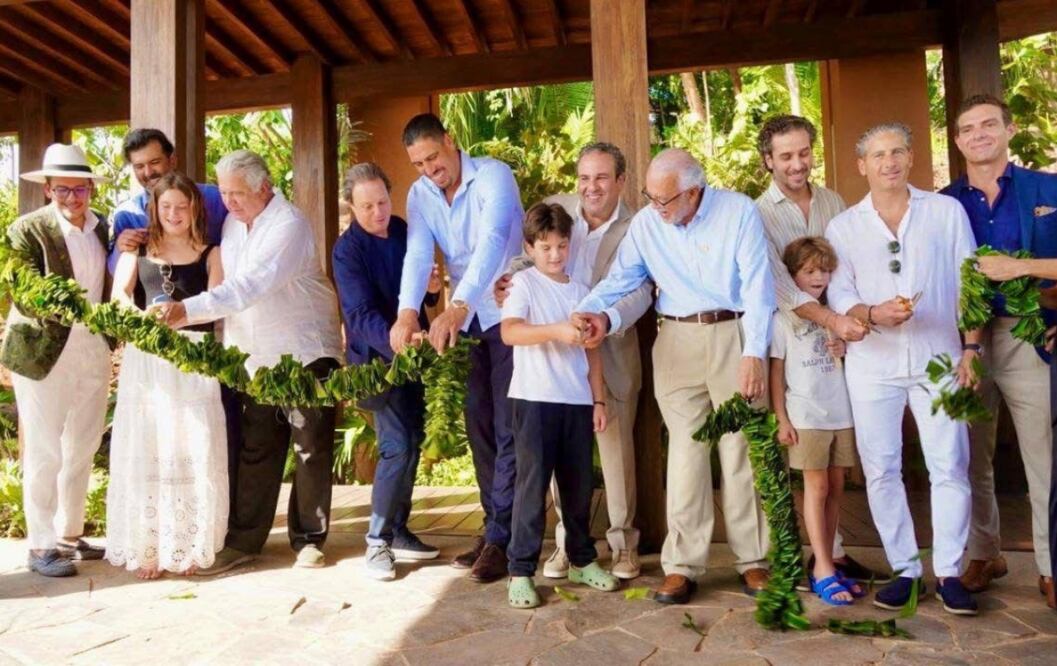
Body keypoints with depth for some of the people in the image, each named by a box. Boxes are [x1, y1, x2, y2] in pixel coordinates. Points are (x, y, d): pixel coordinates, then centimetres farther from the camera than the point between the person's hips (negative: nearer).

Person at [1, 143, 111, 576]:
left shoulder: (103, 228, 8)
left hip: (94, 355, 5)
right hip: (44, 355, -5)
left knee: (81, 451, 14)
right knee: (44, 454, 1)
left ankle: (70, 536, 28)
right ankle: (41, 546, 13)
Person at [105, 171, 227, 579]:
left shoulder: (209, 254, 8)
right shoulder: (137, 250, 11)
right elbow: (119, 294, -4)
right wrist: (140, 318, -26)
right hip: (144, 358, 1)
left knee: (192, 452, -1)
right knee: (143, 452, 1)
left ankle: (190, 546, 9)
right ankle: (146, 548, 9)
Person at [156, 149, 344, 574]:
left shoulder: (289, 225, -16)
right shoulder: (233, 221, 9)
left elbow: (248, 285, -26)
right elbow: (227, 283, 10)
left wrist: (188, 310, -32)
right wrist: (225, 344, -1)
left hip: (305, 351, -6)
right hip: (255, 355, 6)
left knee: (312, 448, 2)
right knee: (256, 451, 9)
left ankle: (309, 538, 15)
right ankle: (243, 541, 17)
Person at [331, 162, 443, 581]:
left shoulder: (404, 231, 5)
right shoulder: (347, 249, -13)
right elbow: (361, 315, -24)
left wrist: (433, 287, -8)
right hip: (378, 358, -6)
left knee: (412, 443, 10)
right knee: (397, 447, -11)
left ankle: (397, 531, 24)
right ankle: (377, 542, 3)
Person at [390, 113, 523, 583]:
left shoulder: (494, 176, -16)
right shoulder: (420, 194, 1)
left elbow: (493, 241, -31)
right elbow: (417, 255, -13)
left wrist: (458, 306, -45)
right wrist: (407, 311, -32)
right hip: (466, 320, 6)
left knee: (508, 429, -6)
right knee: (479, 426, 10)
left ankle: (501, 538, 1)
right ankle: (496, 529, 22)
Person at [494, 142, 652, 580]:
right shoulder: (553, 210, 2)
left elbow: (639, 292, -18)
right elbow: (527, 257, 5)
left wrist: (605, 319, -38)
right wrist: (507, 281, -19)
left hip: (610, 356, -2)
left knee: (616, 447, 8)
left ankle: (624, 541, 25)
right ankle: (568, 540, 26)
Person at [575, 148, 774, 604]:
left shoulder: (739, 212, -6)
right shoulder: (645, 224, 1)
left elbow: (758, 285, -9)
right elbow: (619, 279, 0)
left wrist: (754, 354, -16)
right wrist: (589, 311, -20)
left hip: (734, 335, -1)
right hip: (677, 341, 2)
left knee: (741, 450, 5)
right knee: (685, 452, 2)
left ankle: (752, 559, 19)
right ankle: (683, 564, 10)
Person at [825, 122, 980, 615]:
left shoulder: (947, 211, 7)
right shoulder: (843, 227, 7)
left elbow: (968, 284, 6)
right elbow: (838, 296, 1)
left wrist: (971, 348, -1)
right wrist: (872, 314, -19)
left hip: (938, 357, 0)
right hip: (872, 364, 1)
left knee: (950, 467, -1)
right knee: (881, 471, 5)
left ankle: (948, 571, 13)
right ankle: (904, 569, 18)